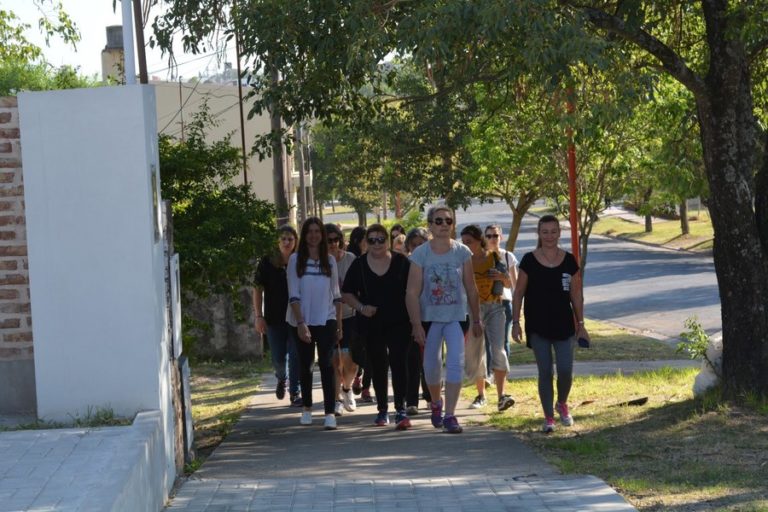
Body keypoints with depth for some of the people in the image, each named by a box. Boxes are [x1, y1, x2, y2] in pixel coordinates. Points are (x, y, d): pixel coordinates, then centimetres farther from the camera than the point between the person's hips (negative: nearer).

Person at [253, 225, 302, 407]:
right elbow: (258, 290, 0)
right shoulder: (267, 263, -3)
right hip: (274, 318, 0)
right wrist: (259, 316, -6)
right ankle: (281, 378, 37)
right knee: (278, 358, 5)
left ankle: (294, 392, 7)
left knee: (295, 356, -4)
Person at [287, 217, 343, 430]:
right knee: (305, 365, 9)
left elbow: (336, 294, 10)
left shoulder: (329, 260, 6)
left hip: (326, 320, 1)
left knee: (326, 364, -8)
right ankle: (307, 408, 25)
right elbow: (293, 295, -6)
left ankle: (329, 412, -12)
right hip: (303, 321, -1)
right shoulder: (296, 259, -1)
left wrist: (339, 324, 6)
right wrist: (300, 323, -14)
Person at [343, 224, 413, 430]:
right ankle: (382, 410, 22)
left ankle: (400, 409, -15)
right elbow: (347, 293, 9)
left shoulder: (401, 262, -1)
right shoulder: (359, 264, 3)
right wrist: (361, 307, -9)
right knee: (378, 367, 10)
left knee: (398, 363, -13)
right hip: (372, 325, 2)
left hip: (399, 323, -2)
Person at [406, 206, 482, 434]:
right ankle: (436, 403, 40)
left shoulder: (462, 252, -3)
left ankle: (449, 415, -13)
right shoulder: (420, 253, -8)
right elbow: (412, 293, -9)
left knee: (456, 363, -14)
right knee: (432, 364, 13)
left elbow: (471, 289, 5)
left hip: (456, 316, 0)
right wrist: (416, 325, -15)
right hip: (429, 317, 0)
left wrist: (477, 319, 7)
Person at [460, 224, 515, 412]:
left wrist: (501, 276, -12)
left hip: (494, 307, -1)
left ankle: (501, 397, -21)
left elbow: (509, 284, 9)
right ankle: (481, 395, 26)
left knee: (498, 350, -16)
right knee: (474, 354, 7)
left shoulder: (494, 257, 0)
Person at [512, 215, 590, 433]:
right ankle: (548, 417, 12)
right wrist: (515, 322, -4)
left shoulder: (569, 261, 1)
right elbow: (519, 293, 1)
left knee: (565, 370, -2)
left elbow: (576, 294, 7)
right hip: (538, 326, -1)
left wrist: (580, 324, 7)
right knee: (545, 372, 2)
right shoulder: (529, 261, -4)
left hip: (564, 324, 1)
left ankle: (562, 404, 27)